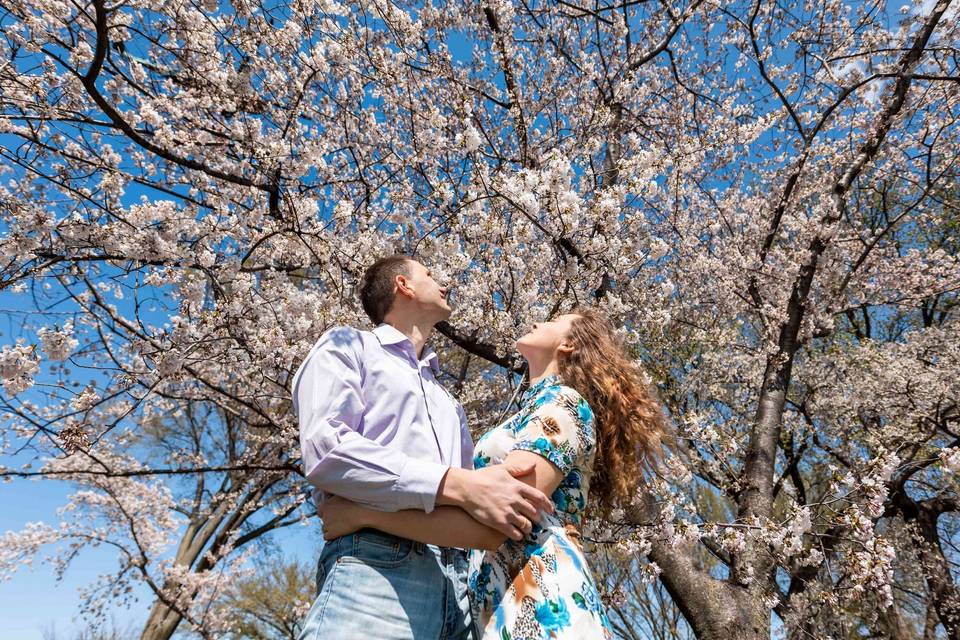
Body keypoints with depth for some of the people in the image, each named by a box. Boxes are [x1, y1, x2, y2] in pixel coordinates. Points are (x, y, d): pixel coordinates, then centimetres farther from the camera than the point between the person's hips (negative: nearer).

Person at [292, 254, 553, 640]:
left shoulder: (446, 400, 32)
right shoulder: (348, 345, 10)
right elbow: (325, 450, -9)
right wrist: (455, 485, -17)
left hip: (459, 582, 7)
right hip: (378, 567, -6)